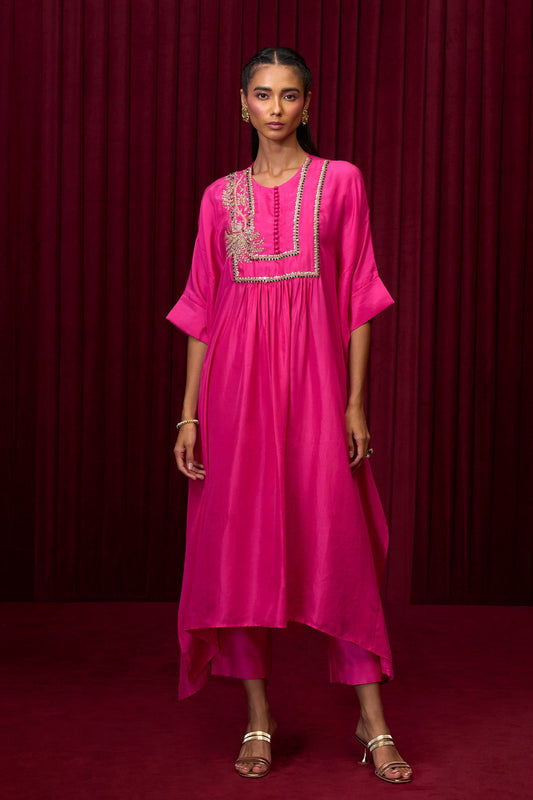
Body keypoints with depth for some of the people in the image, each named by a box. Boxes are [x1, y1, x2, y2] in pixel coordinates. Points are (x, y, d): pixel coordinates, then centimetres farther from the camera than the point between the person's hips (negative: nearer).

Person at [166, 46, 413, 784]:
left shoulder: (340, 182, 5)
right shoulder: (221, 197, 9)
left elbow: (358, 300, 3)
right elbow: (201, 309, 8)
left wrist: (356, 401, -4)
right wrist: (189, 412, 2)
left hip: (314, 376, -2)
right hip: (237, 379, 2)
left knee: (338, 539, -3)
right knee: (243, 543, 3)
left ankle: (373, 722, 7)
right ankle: (259, 722, 13)